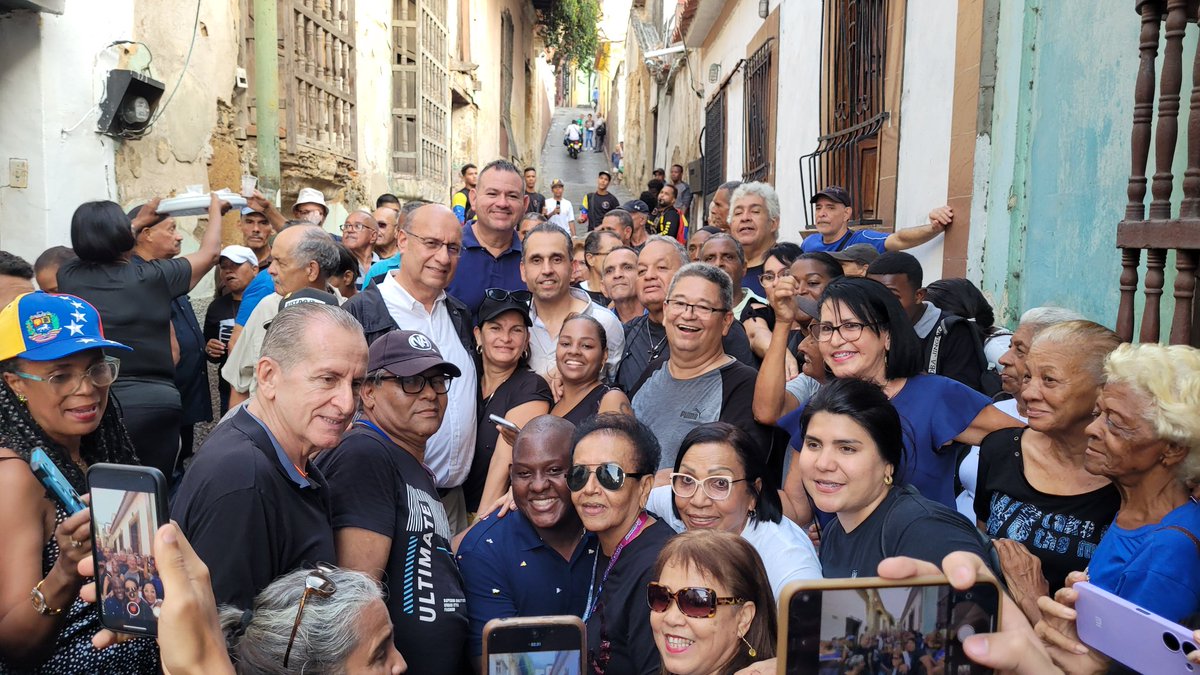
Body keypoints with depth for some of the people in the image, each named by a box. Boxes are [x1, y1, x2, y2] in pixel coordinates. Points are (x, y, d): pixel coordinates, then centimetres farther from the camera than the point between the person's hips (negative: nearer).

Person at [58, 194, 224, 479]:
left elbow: (96, 250, 27)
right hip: (155, 404, -2)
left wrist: (140, 221, 38)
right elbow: (209, 252, 10)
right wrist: (215, 210, 28)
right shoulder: (152, 277, -5)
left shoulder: (68, 277, 2)